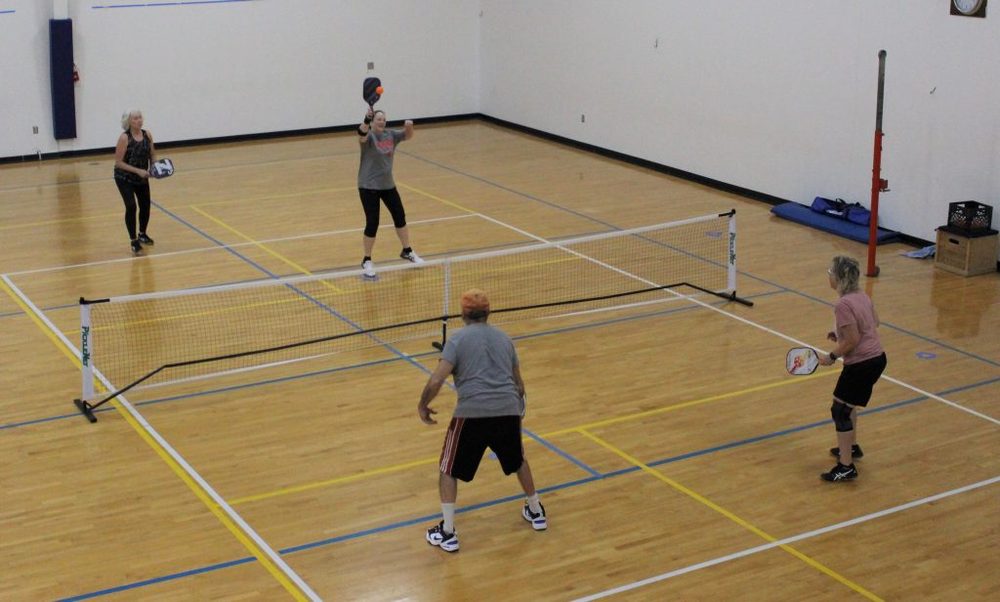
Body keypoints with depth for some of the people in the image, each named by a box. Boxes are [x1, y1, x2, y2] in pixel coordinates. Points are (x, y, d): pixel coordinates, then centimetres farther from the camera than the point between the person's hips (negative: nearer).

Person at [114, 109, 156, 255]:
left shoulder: (147, 135, -8)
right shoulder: (124, 138, -22)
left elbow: (152, 155, 5)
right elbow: (118, 162, -20)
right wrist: (138, 171, -27)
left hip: (142, 177, 5)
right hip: (124, 178, -5)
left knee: (145, 206, 12)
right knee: (131, 206, -18)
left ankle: (142, 234, 38)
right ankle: (133, 241, -7)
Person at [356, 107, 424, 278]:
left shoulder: (390, 134, 1)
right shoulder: (368, 136, -16)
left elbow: (408, 136, 8)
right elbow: (362, 134, -37)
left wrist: (409, 126, -15)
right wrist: (366, 120, -58)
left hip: (388, 185, 6)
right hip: (369, 187, -6)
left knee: (400, 217, 16)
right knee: (372, 224, -7)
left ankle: (407, 251, 36)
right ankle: (366, 261, 10)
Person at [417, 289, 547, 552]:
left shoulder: (458, 338, 3)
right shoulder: (503, 338, 18)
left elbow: (436, 380, -8)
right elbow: (519, 383, 25)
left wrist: (423, 405, 9)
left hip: (472, 413, -4)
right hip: (508, 410, 4)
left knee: (449, 471, 14)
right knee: (518, 461, 31)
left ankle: (447, 533, 11)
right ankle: (536, 512, 44)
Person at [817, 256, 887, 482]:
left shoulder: (843, 305, -22)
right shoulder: (862, 296, 5)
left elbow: (852, 341, -22)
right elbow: (874, 322, 19)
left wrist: (831, 356, -10)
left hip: (860, 365, -9)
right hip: (877, 357, 10)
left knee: (840, 410, 0)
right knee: (848, 404, 27)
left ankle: (846, 467, 2)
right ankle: (852, 447, 43)